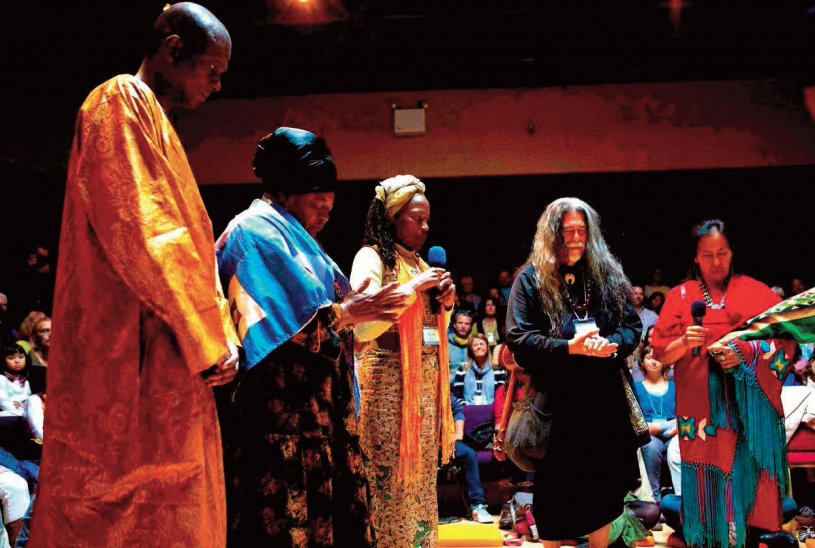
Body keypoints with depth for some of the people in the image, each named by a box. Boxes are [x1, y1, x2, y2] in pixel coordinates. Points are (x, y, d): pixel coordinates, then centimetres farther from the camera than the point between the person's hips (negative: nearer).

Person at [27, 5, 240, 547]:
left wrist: (213, 331, 21)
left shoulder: (149, 116, 25)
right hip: (140, 355, -10)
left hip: (166, 359, 10)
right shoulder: (122, 102, -6)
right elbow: (141, 233, -17)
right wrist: (208, 338, -16)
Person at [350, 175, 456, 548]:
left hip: (429, 378, 8)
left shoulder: (419, 263, 17)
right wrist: (414, 287, -17)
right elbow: (363, 328, -21)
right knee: (392, 480, -5)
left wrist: (446, 302, 5)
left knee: (423, 478, 10)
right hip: (390, 377, -8)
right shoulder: (371, 258, -7)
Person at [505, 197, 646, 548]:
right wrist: (569, 347, -20)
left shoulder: (607, 275, 10)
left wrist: (611, 344, -14)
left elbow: (633, 326, 8)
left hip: (605, 399, 3)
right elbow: (518, 338, -8)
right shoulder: (531, 280, -1)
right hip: (557, 401, -3)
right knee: (557, 491, 5)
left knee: (602, 488, 12)